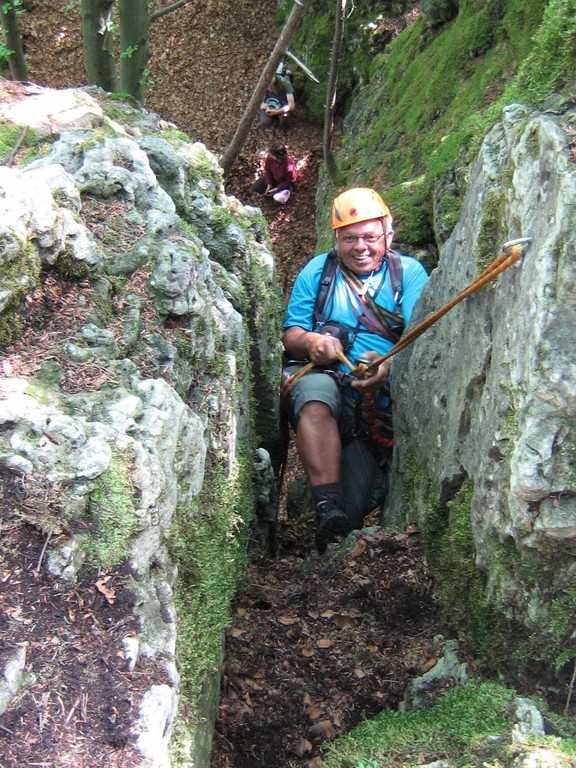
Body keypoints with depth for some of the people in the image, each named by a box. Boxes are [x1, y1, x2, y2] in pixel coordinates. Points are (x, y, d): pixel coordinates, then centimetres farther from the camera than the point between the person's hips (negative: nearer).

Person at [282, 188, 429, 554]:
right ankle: (328, 510, -38)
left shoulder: (409, 272, 9)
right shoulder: (317, 270, 15)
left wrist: (391, 364, -28)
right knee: (315, 389, -38)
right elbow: (291, 335, 8)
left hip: (387, 397, -1)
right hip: (328, 380, 1)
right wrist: (310, 342, -18)